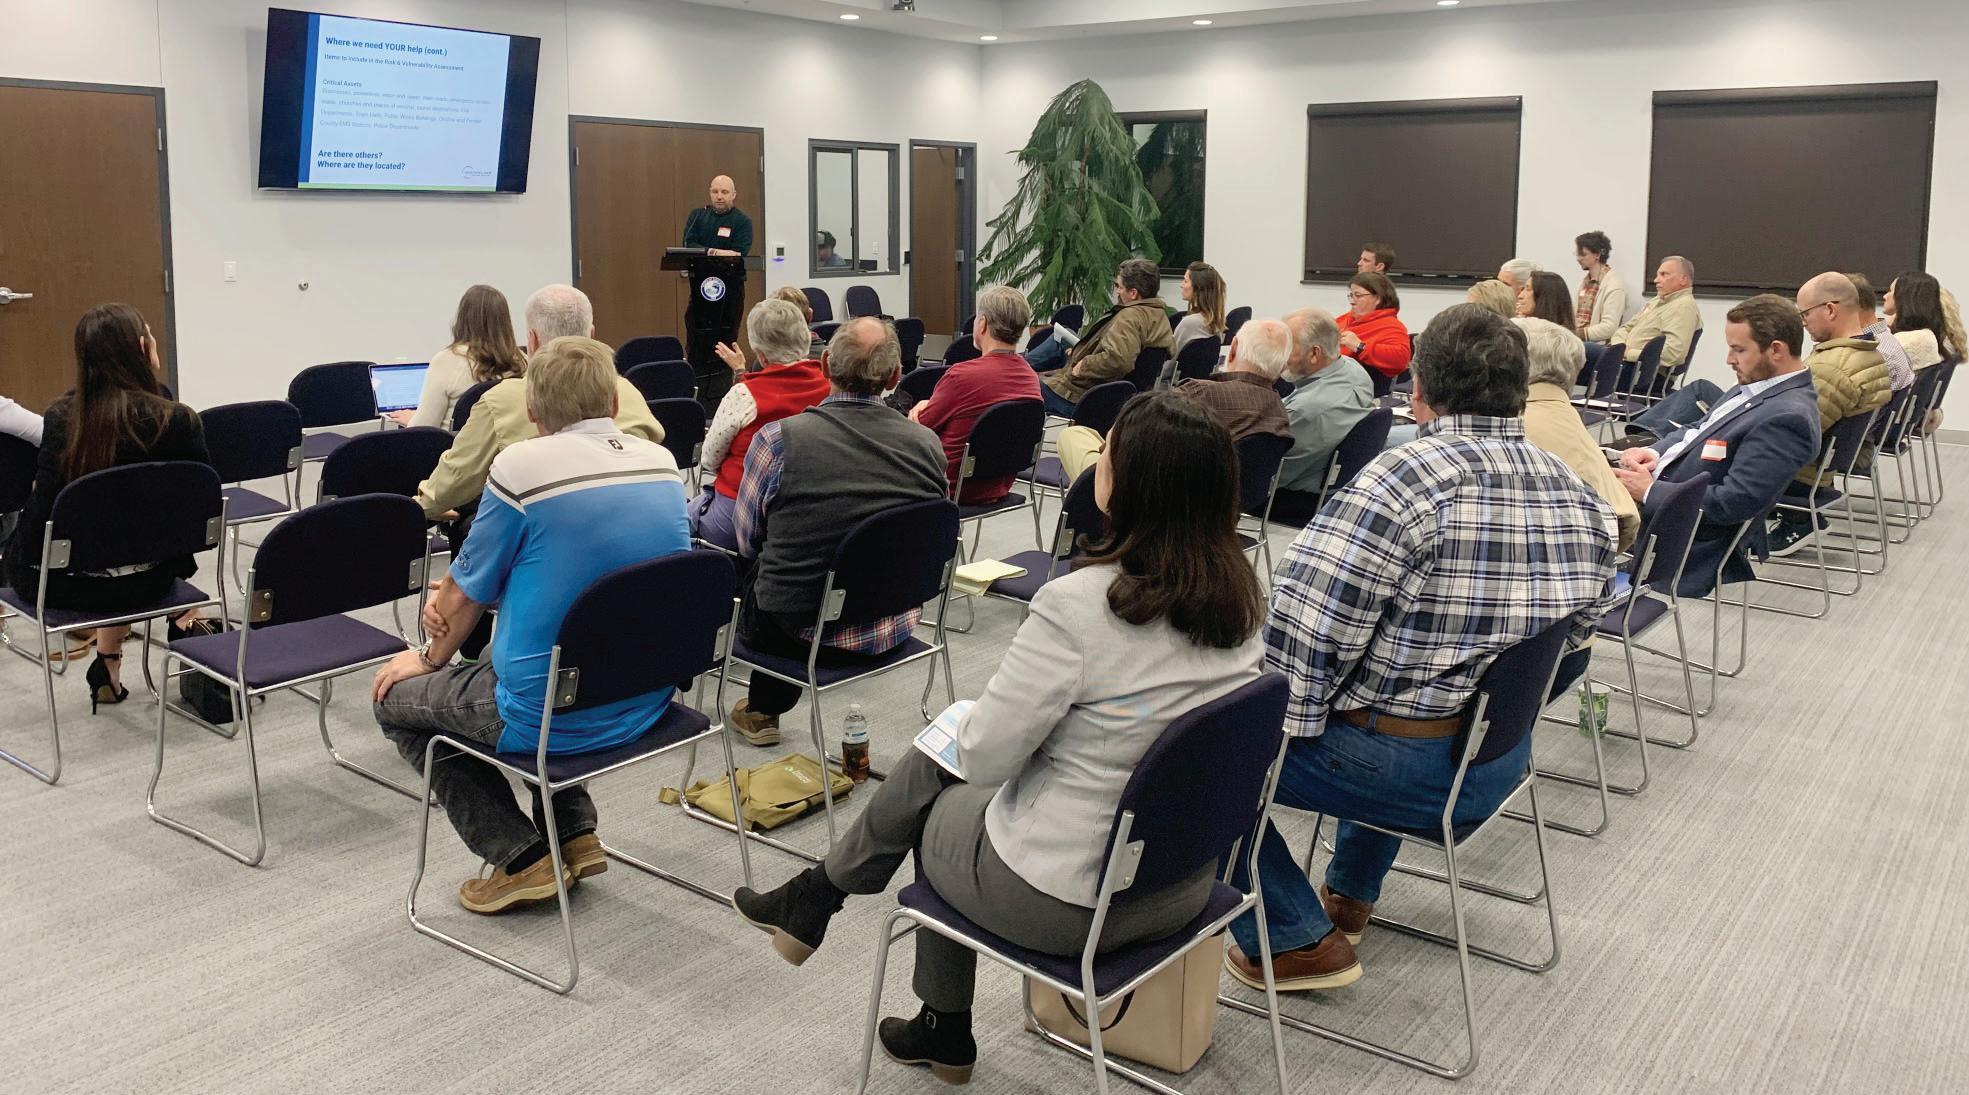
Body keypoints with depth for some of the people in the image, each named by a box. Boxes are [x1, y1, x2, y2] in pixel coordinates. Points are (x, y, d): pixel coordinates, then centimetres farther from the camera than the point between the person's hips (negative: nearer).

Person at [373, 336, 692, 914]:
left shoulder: (520, 467, -18)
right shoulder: (663, 464, 0)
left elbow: (465, 594, -4)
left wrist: (433, 658, 17)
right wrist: (454, 599, 8)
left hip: (549, 720, -6)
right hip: (647, 706, 6)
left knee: (396, 699, 19)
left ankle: (519, 856, 12)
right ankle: (575, 831, 27)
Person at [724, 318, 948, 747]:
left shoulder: (779, 438, -16)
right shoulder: (927, 444, -8)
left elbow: (747, 540, -2)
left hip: (802, 629, -3)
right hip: (894, 629, 4)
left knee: (752, 571, 29)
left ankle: (761, 712, 42)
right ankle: (766, 705, 46)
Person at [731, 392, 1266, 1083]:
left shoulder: (1079, 604, -28)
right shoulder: (1241, 599, -6)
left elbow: (983, 756, -20)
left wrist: (967, 724, 3)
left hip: (1069, 902, -6)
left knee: (933, 807, 24)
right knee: (934, 760, 23)